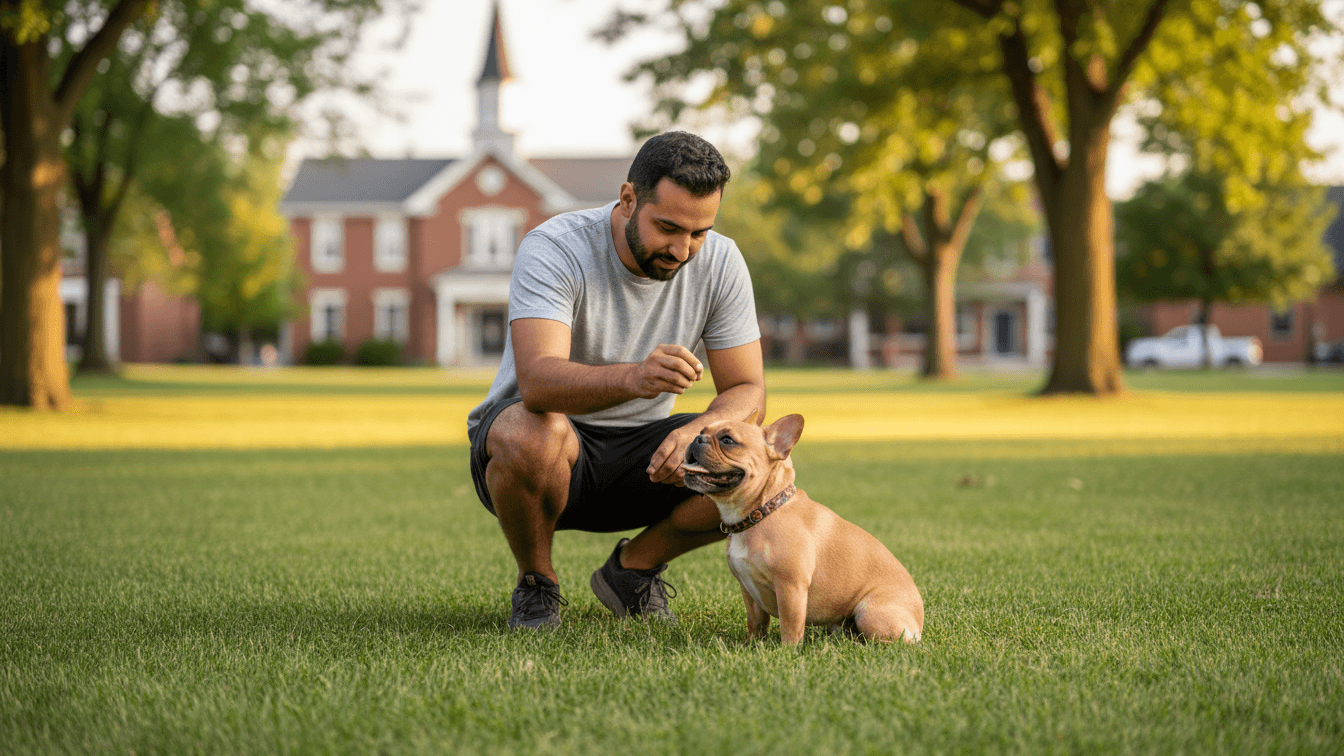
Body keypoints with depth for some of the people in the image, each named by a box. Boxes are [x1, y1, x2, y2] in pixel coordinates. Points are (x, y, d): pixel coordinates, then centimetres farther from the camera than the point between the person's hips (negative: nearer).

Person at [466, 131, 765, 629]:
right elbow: (537, 383, -39)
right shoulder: (553, 248, -24)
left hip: (637, 450, 4)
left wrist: (698, 430, -33)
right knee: (534, 433, -40)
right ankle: (536, 584, -9)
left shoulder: (720, 263, -9)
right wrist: (633, 378, -59)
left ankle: (633, 567, 6)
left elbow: (747, 392, -9)